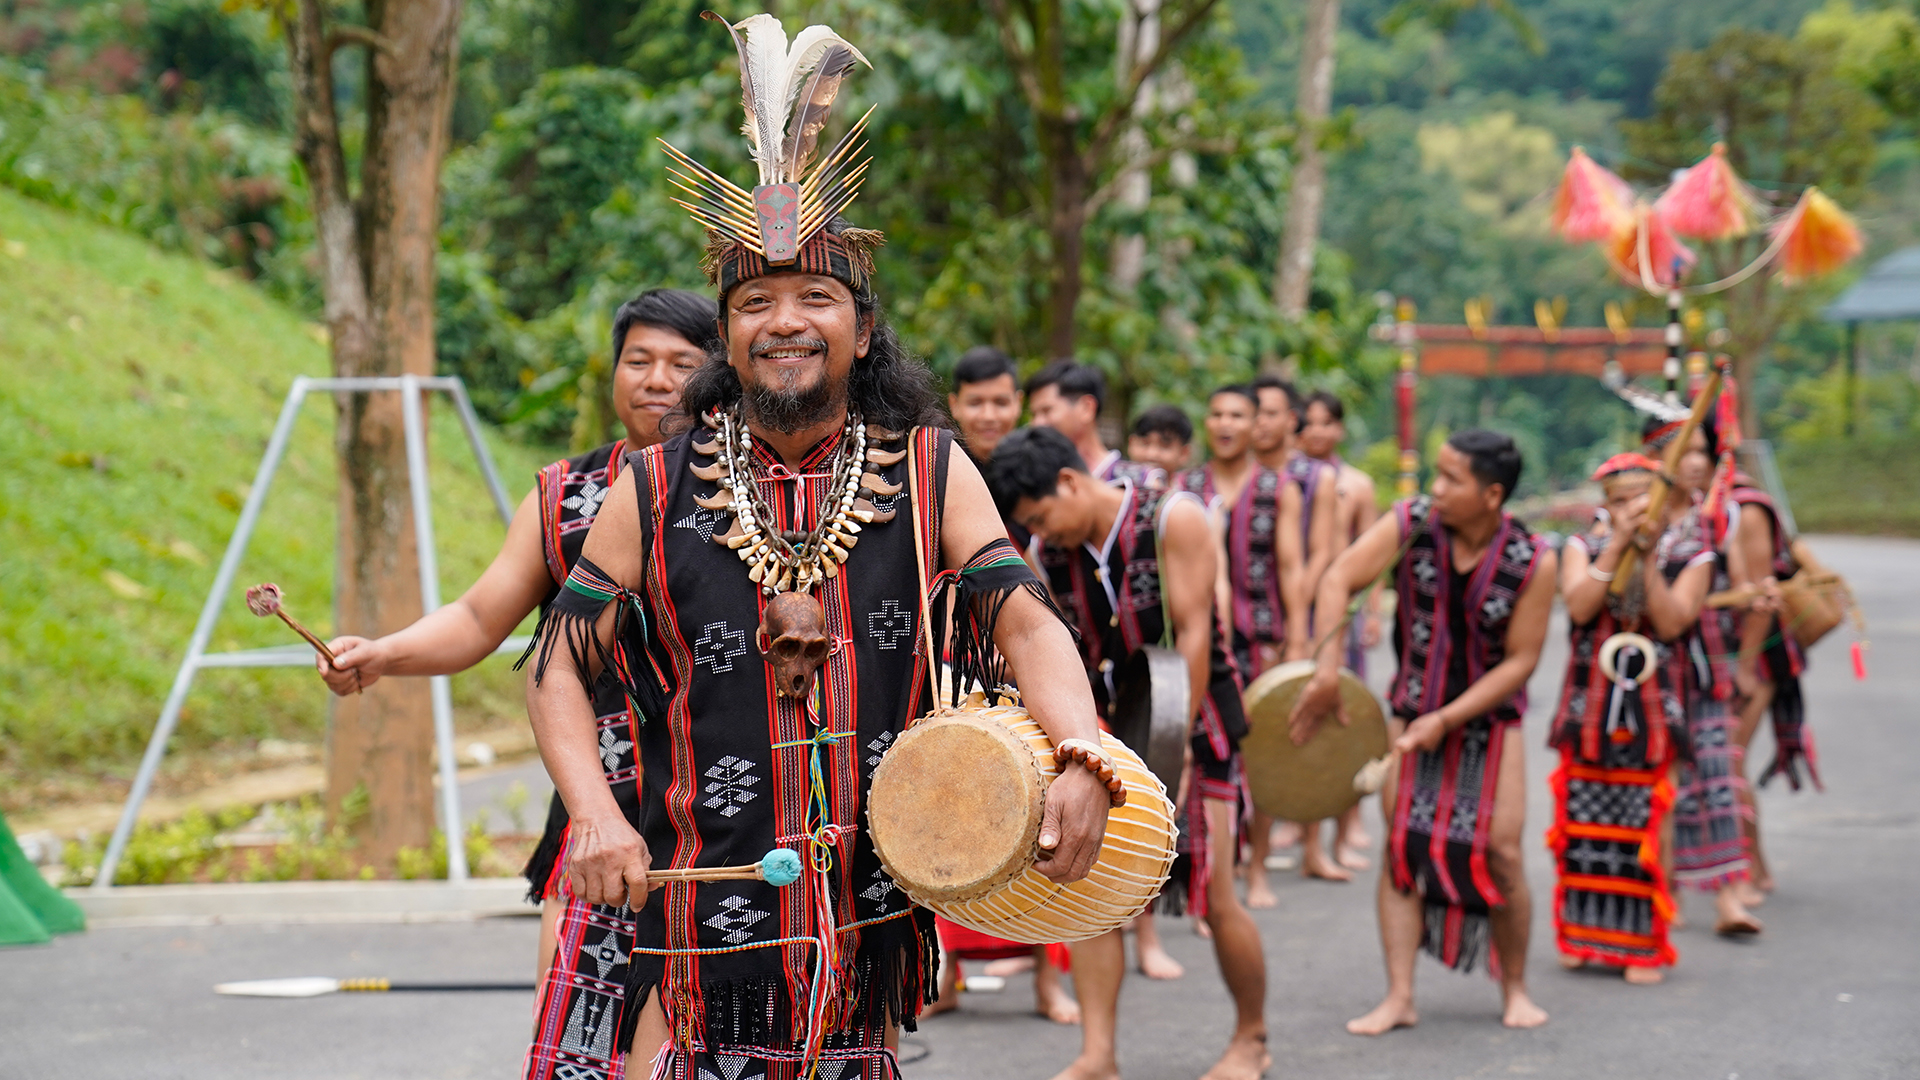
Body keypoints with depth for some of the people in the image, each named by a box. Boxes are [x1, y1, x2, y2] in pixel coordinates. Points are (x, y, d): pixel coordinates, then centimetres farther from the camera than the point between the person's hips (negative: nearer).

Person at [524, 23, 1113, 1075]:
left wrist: (1080, 758, -24)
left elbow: (1025, 620, -5)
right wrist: (595, 818, -14)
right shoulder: (654, 493, 1)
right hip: (702, 909, -1)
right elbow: (559, 664, 2)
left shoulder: (929, 474, 2)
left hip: (875, 911, 1)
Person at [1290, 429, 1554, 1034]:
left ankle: (1514, 989, 13)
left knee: (1501, 853, -7)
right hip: (1414, 709, 2)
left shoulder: (1533, 563, -17)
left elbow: (1520, 660, -13)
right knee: (1400, 848, -6)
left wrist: (1447, 719, -19)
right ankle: (1398, 999, -4)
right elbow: (1339, 579, -17)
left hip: (1489, 716, -2)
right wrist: (1328, 667, -29)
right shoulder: (1410, 525, -13)